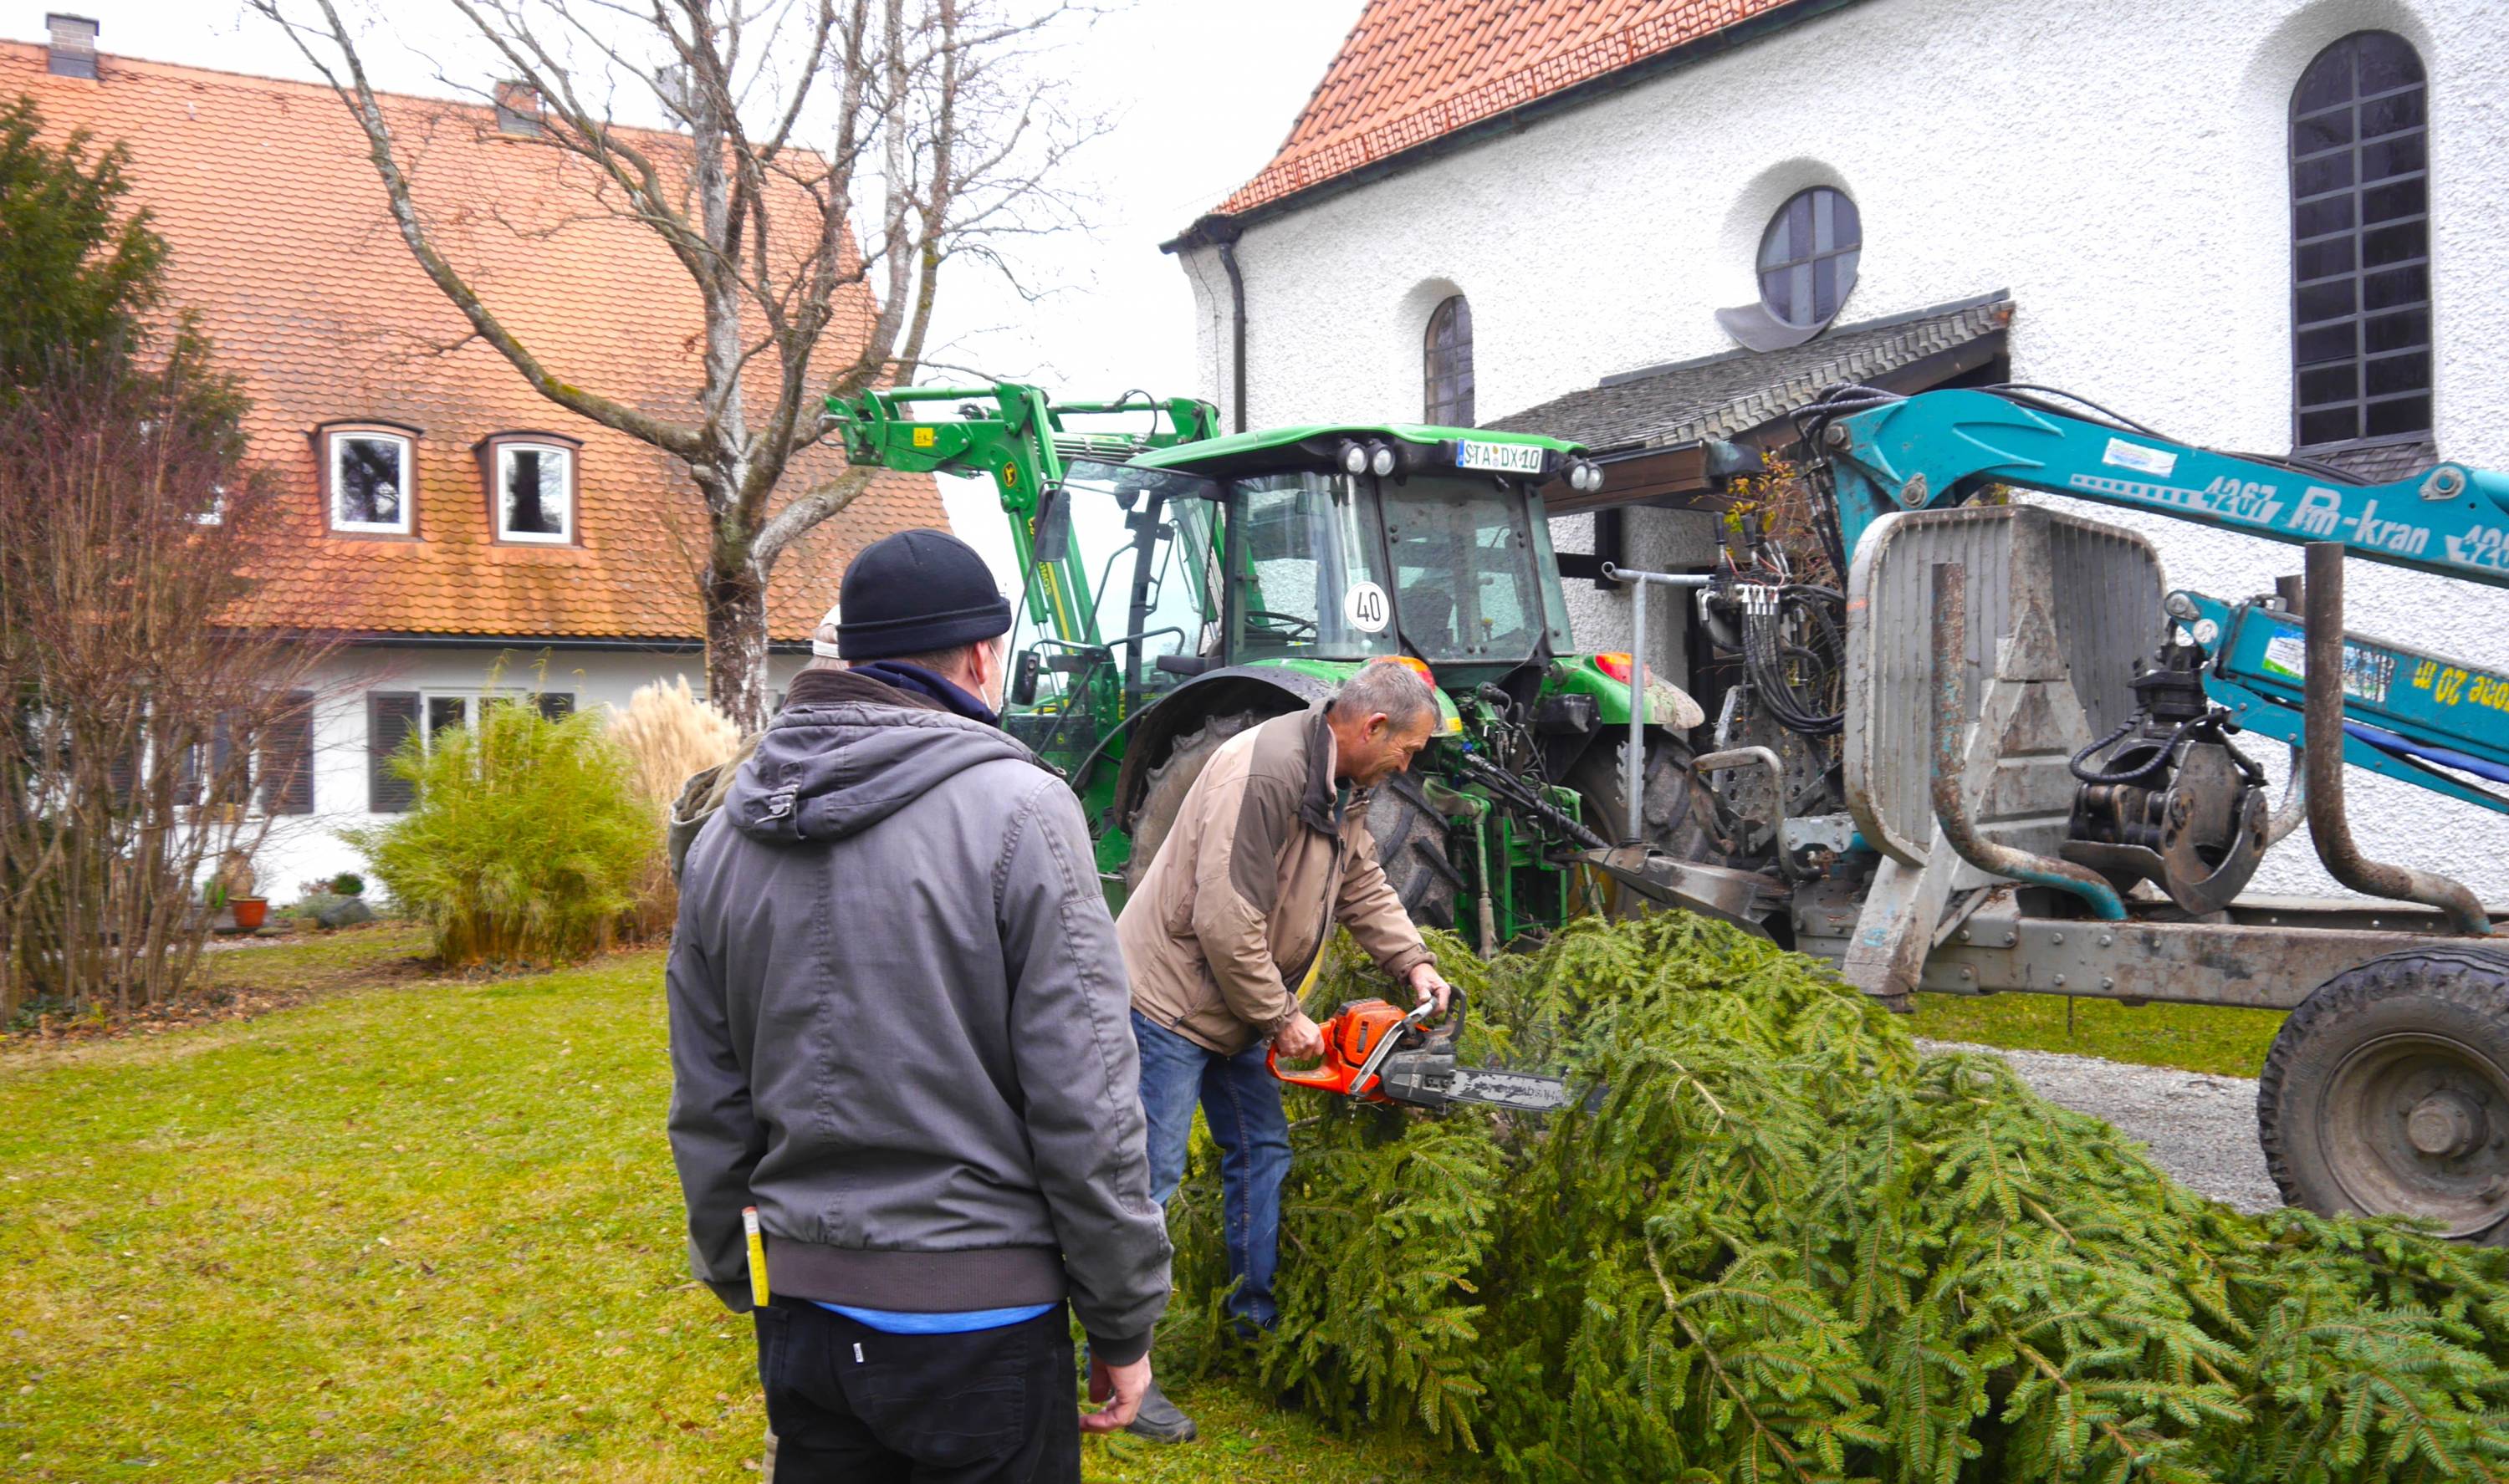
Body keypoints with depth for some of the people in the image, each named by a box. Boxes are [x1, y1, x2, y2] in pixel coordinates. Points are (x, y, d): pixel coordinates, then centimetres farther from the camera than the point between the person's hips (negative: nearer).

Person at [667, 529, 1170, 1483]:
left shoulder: (728, 831, 3)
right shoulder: (1017, 809, -15)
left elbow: (707, 1109, 9)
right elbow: (1084, 1106, -16)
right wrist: (1122, 1325, -5)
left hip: (799, 1313, 5)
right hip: (978, 1317, -5)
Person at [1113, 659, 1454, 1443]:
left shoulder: (1343, 787, 5)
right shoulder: (1266, 770, -28)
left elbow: (1364, 886, 14)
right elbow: (1227, 921, -29)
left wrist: (1413, 963, -1)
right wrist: (1281, 1019, -18)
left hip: (1235, 1004, 10)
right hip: (1170, 992, -10)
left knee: (1262, 1152, 17)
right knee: (1150, 1175, -5)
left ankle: (1257, 1317, 32)